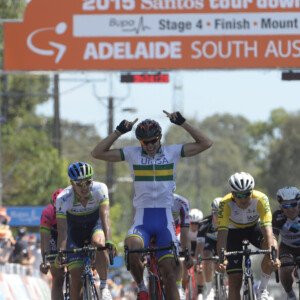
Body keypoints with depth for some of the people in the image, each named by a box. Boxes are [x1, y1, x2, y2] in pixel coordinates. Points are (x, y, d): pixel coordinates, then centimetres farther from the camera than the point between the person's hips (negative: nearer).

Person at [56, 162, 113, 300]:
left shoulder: (99, 189, -28)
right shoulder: (63, 199, -29)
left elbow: (105, 216, -38)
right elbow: (62, 230, -32)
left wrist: (108, 241, -52)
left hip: (95, 225, 0)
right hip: (75, 230, 0)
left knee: (99, 244, -35)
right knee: (77, 279, -10)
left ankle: (104, 286, -19)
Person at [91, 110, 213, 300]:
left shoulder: (172, 152, 5)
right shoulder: (132, 154, 5)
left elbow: (206, 143, -1)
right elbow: (98, 153, -1)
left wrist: (182, 123, -9)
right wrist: (119, 132, -9)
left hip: (165, 221, 0)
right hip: (142, 220, 0)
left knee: (169, 272, -7)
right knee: (132, 250, -31)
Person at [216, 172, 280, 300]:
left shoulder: (261, 199, -33)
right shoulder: (225, 204, -33)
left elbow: (267, 229, -41)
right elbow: (222, 233, -40)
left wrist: (272, 256, -55)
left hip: (255, 226, 0)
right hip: (234, 231, 0)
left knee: (272, 247, -33)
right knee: (235, 280, -10)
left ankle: (263, 289, -12)